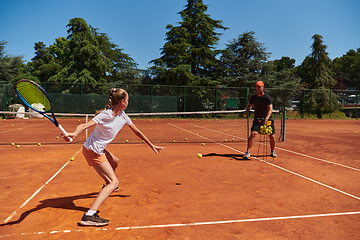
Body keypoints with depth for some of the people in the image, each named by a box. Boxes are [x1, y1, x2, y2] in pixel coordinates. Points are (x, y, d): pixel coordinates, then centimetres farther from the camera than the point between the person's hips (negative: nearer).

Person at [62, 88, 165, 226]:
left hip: (100, 150, 9)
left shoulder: (122, 116, 0)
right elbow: (85, 125, -32)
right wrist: (74, 134, -54)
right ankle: (89, 216, -27)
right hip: (92, 150, -9)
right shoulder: (106, 115, -23)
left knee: (115, 162, 33)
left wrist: (152, 145, 16)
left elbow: (137, 131, 10)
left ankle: (107, 186, 59)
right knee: (114, 182, -17)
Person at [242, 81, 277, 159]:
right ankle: (248, 152, -17)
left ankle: (273, 151, 28)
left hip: (268, 119, -1)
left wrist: (266, 119, -37)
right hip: (257, 119, 1)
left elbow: (270, 109, -21)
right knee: (253, 134, -19)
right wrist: (246, 112, -1)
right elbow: (249, 105, 19)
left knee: (271, 136, 1)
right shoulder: (253, 97, -1)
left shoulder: (267, 98, -11)